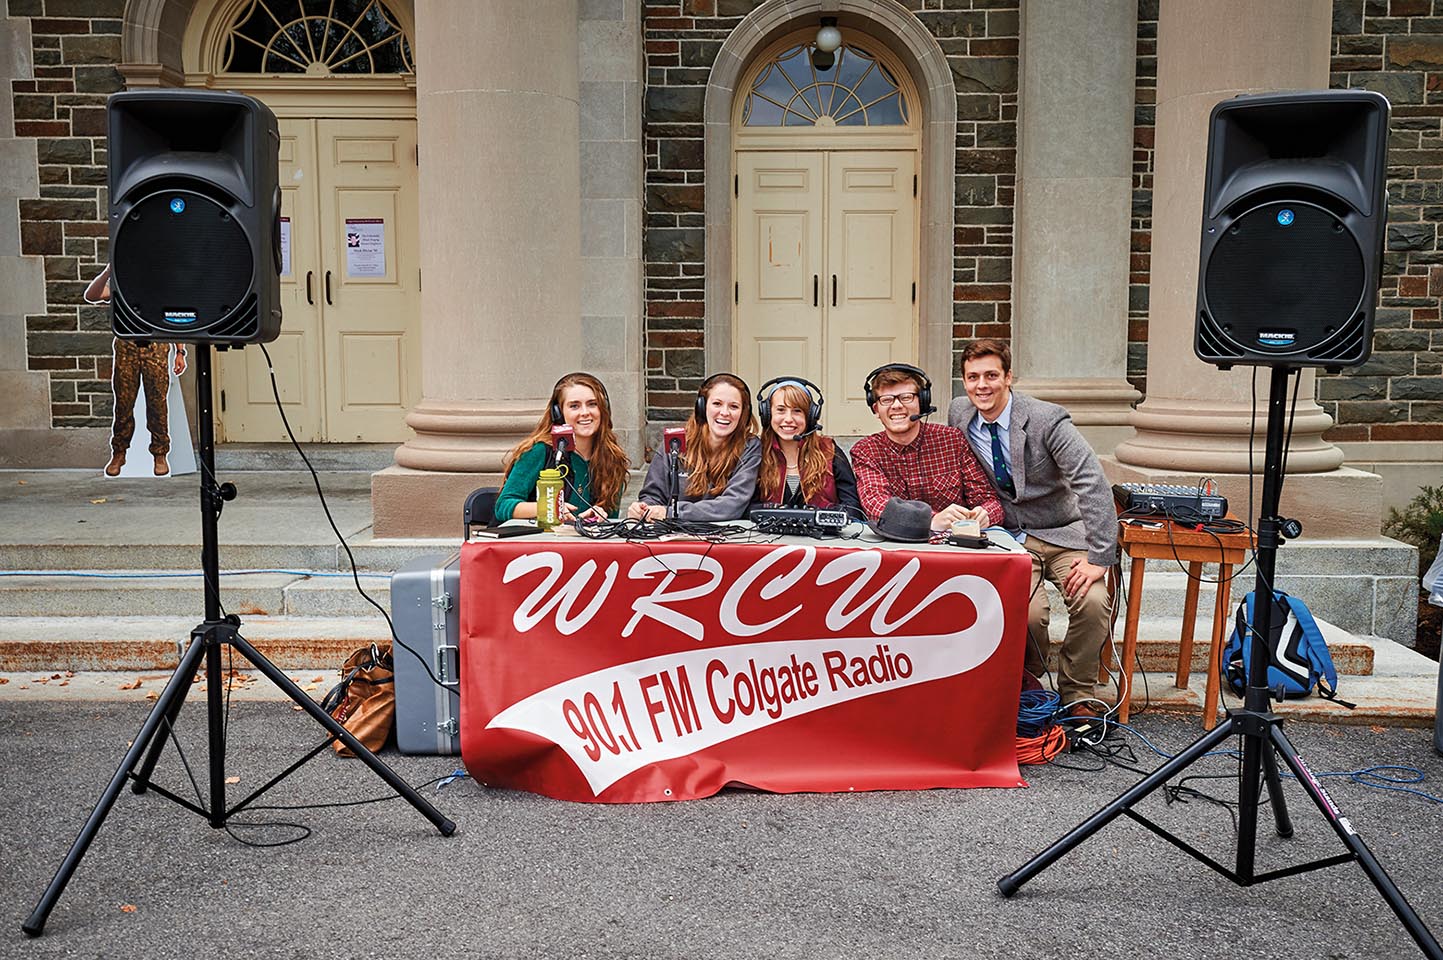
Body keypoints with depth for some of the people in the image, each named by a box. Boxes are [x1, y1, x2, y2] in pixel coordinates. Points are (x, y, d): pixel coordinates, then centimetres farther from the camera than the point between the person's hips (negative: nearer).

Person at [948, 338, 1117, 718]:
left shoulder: (1047, 420, -16)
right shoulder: (959, 414, -1)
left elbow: (1094, 487, -20)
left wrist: (1099, 557, -24)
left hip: (1062, 534, -1)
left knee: (1093, 602, -28)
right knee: (1027, 612, -26)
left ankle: (1076, 695, -3)